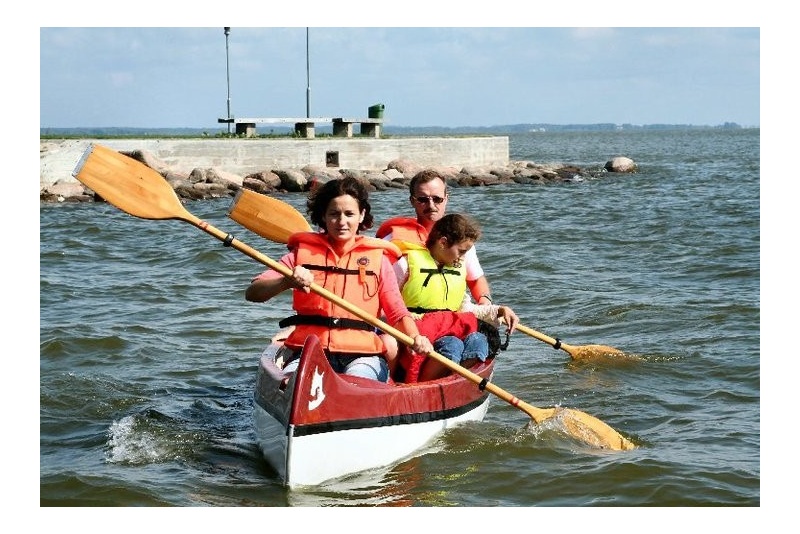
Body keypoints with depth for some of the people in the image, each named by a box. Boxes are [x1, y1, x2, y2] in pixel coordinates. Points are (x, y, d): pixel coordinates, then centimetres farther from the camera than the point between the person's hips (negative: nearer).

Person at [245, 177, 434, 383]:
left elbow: (398, 312, 9)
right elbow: (252, 293, 5)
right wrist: (287, 282, -16)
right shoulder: (303, 252, 13)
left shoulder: (377, 259, 14)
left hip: (362, 354, 0)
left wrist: (415, 338, -14)